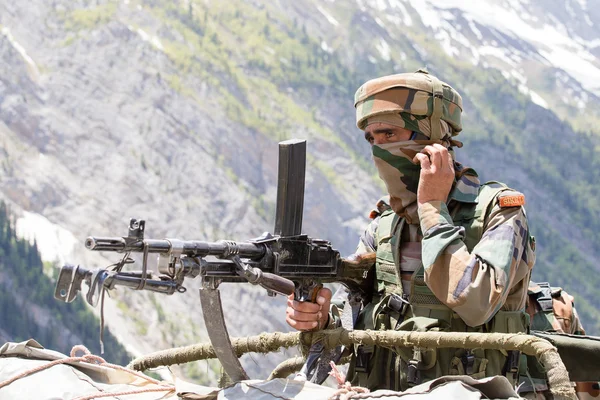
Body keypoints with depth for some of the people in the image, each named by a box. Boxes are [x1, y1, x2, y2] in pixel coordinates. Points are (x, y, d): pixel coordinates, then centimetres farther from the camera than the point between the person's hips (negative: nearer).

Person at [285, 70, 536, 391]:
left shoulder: (497, 211, -3)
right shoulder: (383, 227, 13)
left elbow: (473, 304, -20)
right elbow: (348, 335, 13)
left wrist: (433, 208, -11)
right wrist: (319, 320, -9)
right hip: (376, 392, 4)